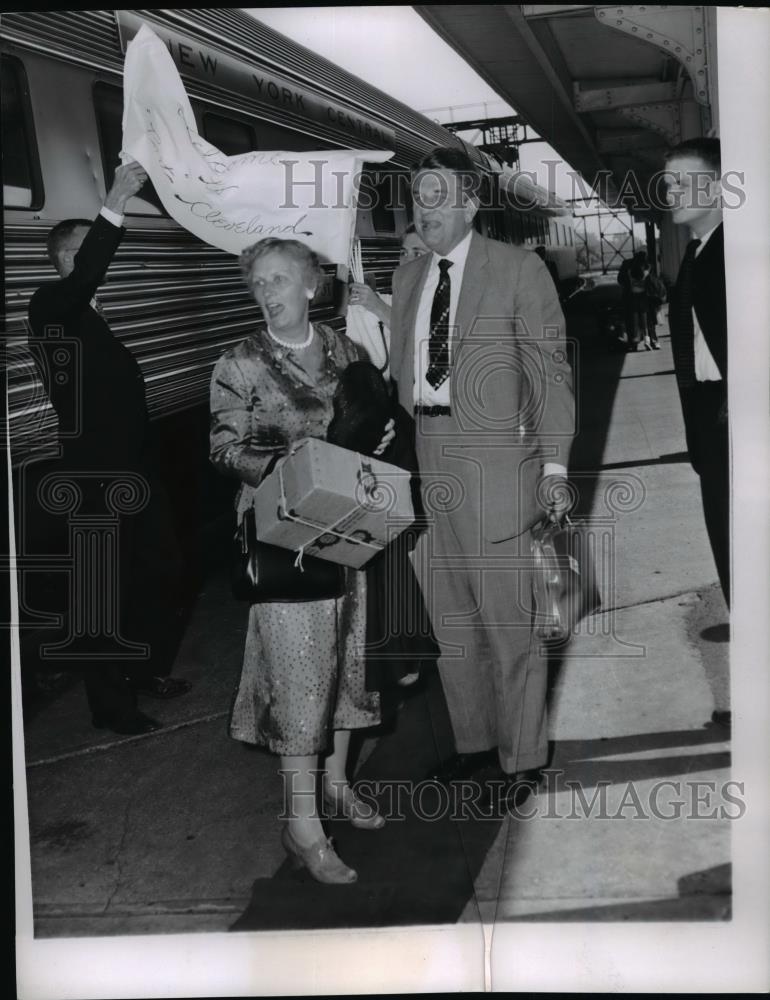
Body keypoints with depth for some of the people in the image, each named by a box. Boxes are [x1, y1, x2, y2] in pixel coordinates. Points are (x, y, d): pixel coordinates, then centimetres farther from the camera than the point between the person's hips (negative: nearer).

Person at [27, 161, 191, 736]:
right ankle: (111, 704, 13)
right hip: (95, 479, -8)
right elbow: (85, 275, -31)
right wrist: (115, 206, -38)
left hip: (133, 470, 9)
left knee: (162, 573, 15)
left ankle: (149, 670, 34)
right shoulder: (51, 307, -8)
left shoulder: (96, 315, 16)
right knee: (108, 589, -1)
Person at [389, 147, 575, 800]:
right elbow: (401, 371, 16)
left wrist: (554, 466, -9)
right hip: (420, 456, 6)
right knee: (449, 616, 13)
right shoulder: (407, 278, 14)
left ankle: (523, 757, 16)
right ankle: (474, 740, 30)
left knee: (505, 614, -1)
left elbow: (550, 371, -4)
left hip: (491, 456, -6)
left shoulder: (518, 269, -3)